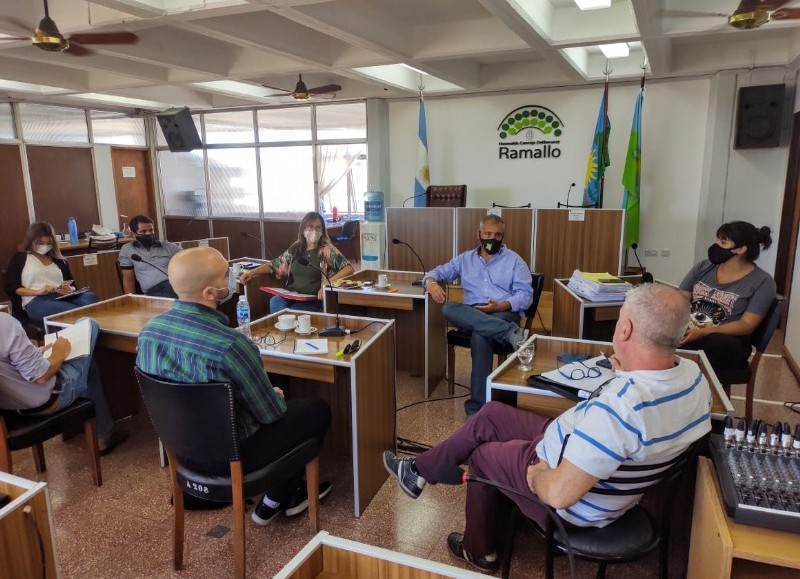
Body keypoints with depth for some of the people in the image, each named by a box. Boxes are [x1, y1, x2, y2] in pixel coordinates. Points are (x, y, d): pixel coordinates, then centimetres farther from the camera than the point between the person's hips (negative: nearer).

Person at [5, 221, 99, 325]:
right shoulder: (19, 258, 17)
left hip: (63, 298, 4)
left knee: (91, 297, -36)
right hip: (36, 302, -3)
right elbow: (11, 287, 7)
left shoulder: (59, 260, 28)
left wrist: (69, 290, -2)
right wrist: (37, 292, -10)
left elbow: (72, 285, 25)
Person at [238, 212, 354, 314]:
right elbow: (275, 265, 21)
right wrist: (251, 272, 8)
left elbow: (349, 268, -8)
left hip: (313, 299, -4)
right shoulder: (295, 248, 15)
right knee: (275, 302, -29)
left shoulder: (327, 250, 0)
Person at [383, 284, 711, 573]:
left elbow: (559, 494, -34)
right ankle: (421, 471, 32)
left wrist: (535, 473, -15)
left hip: (575, 507, -8)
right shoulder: (694, 375, -13)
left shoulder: (618, 406, -40)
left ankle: (478, 551, 40)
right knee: (490, 415, 14)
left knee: (480, 453, 19)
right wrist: (627, 374, 0)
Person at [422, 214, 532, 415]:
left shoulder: (514, 260, 13)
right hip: (471, 315, 3)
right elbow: (438, 272, 19)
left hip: (505, 314, -3)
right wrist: (431, 282, -7)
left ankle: (477, 405, -35)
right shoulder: (465, 259, 22)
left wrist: (502, 305, -17)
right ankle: (510, 332, -41)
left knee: (480, 336, -38)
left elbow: (526, 294, 3)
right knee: (449, 309, -32)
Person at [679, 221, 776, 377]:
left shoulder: (762, 281, 0)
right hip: (686, 333, 4)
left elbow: (747, 325, -8)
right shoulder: (703, 267, 13)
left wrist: (704, 332, -23)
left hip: (726, 343, -4)